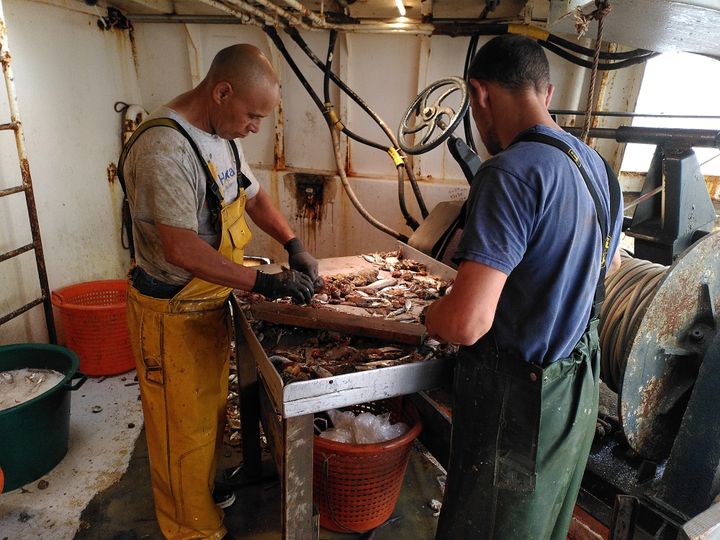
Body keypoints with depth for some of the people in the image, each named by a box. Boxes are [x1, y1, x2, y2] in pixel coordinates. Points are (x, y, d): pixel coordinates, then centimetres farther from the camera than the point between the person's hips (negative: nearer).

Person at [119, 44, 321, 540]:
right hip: (172, 314, -9)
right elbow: (180, 249, -31)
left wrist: (293, 244, -2)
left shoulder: (222, 136, 3)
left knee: (210, 411, 25)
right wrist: (264, 282, -28)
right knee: (185, 427, 10)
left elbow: (254, 196, 13)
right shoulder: (163, 147, -26)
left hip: (212, 301, 9)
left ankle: (203, 489, 49)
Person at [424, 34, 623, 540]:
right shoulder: (598, 167, 5)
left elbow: (466, 323, -32)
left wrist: (430, 315, -9)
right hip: (580, 387, 9)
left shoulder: (511, 172, -25)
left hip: (518, 399, -8)